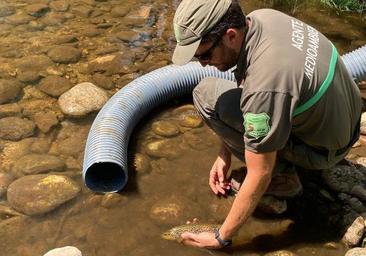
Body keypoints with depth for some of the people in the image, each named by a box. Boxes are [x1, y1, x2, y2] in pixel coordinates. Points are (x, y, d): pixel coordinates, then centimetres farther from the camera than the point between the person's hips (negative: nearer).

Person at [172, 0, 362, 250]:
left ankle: (281, 175, -4)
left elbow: (259, 177, -27)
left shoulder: (264, 85, -36)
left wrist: (221, 238, -15)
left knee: (207, 94, -15)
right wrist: (225, 154, 4)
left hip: (324, 148, -8)